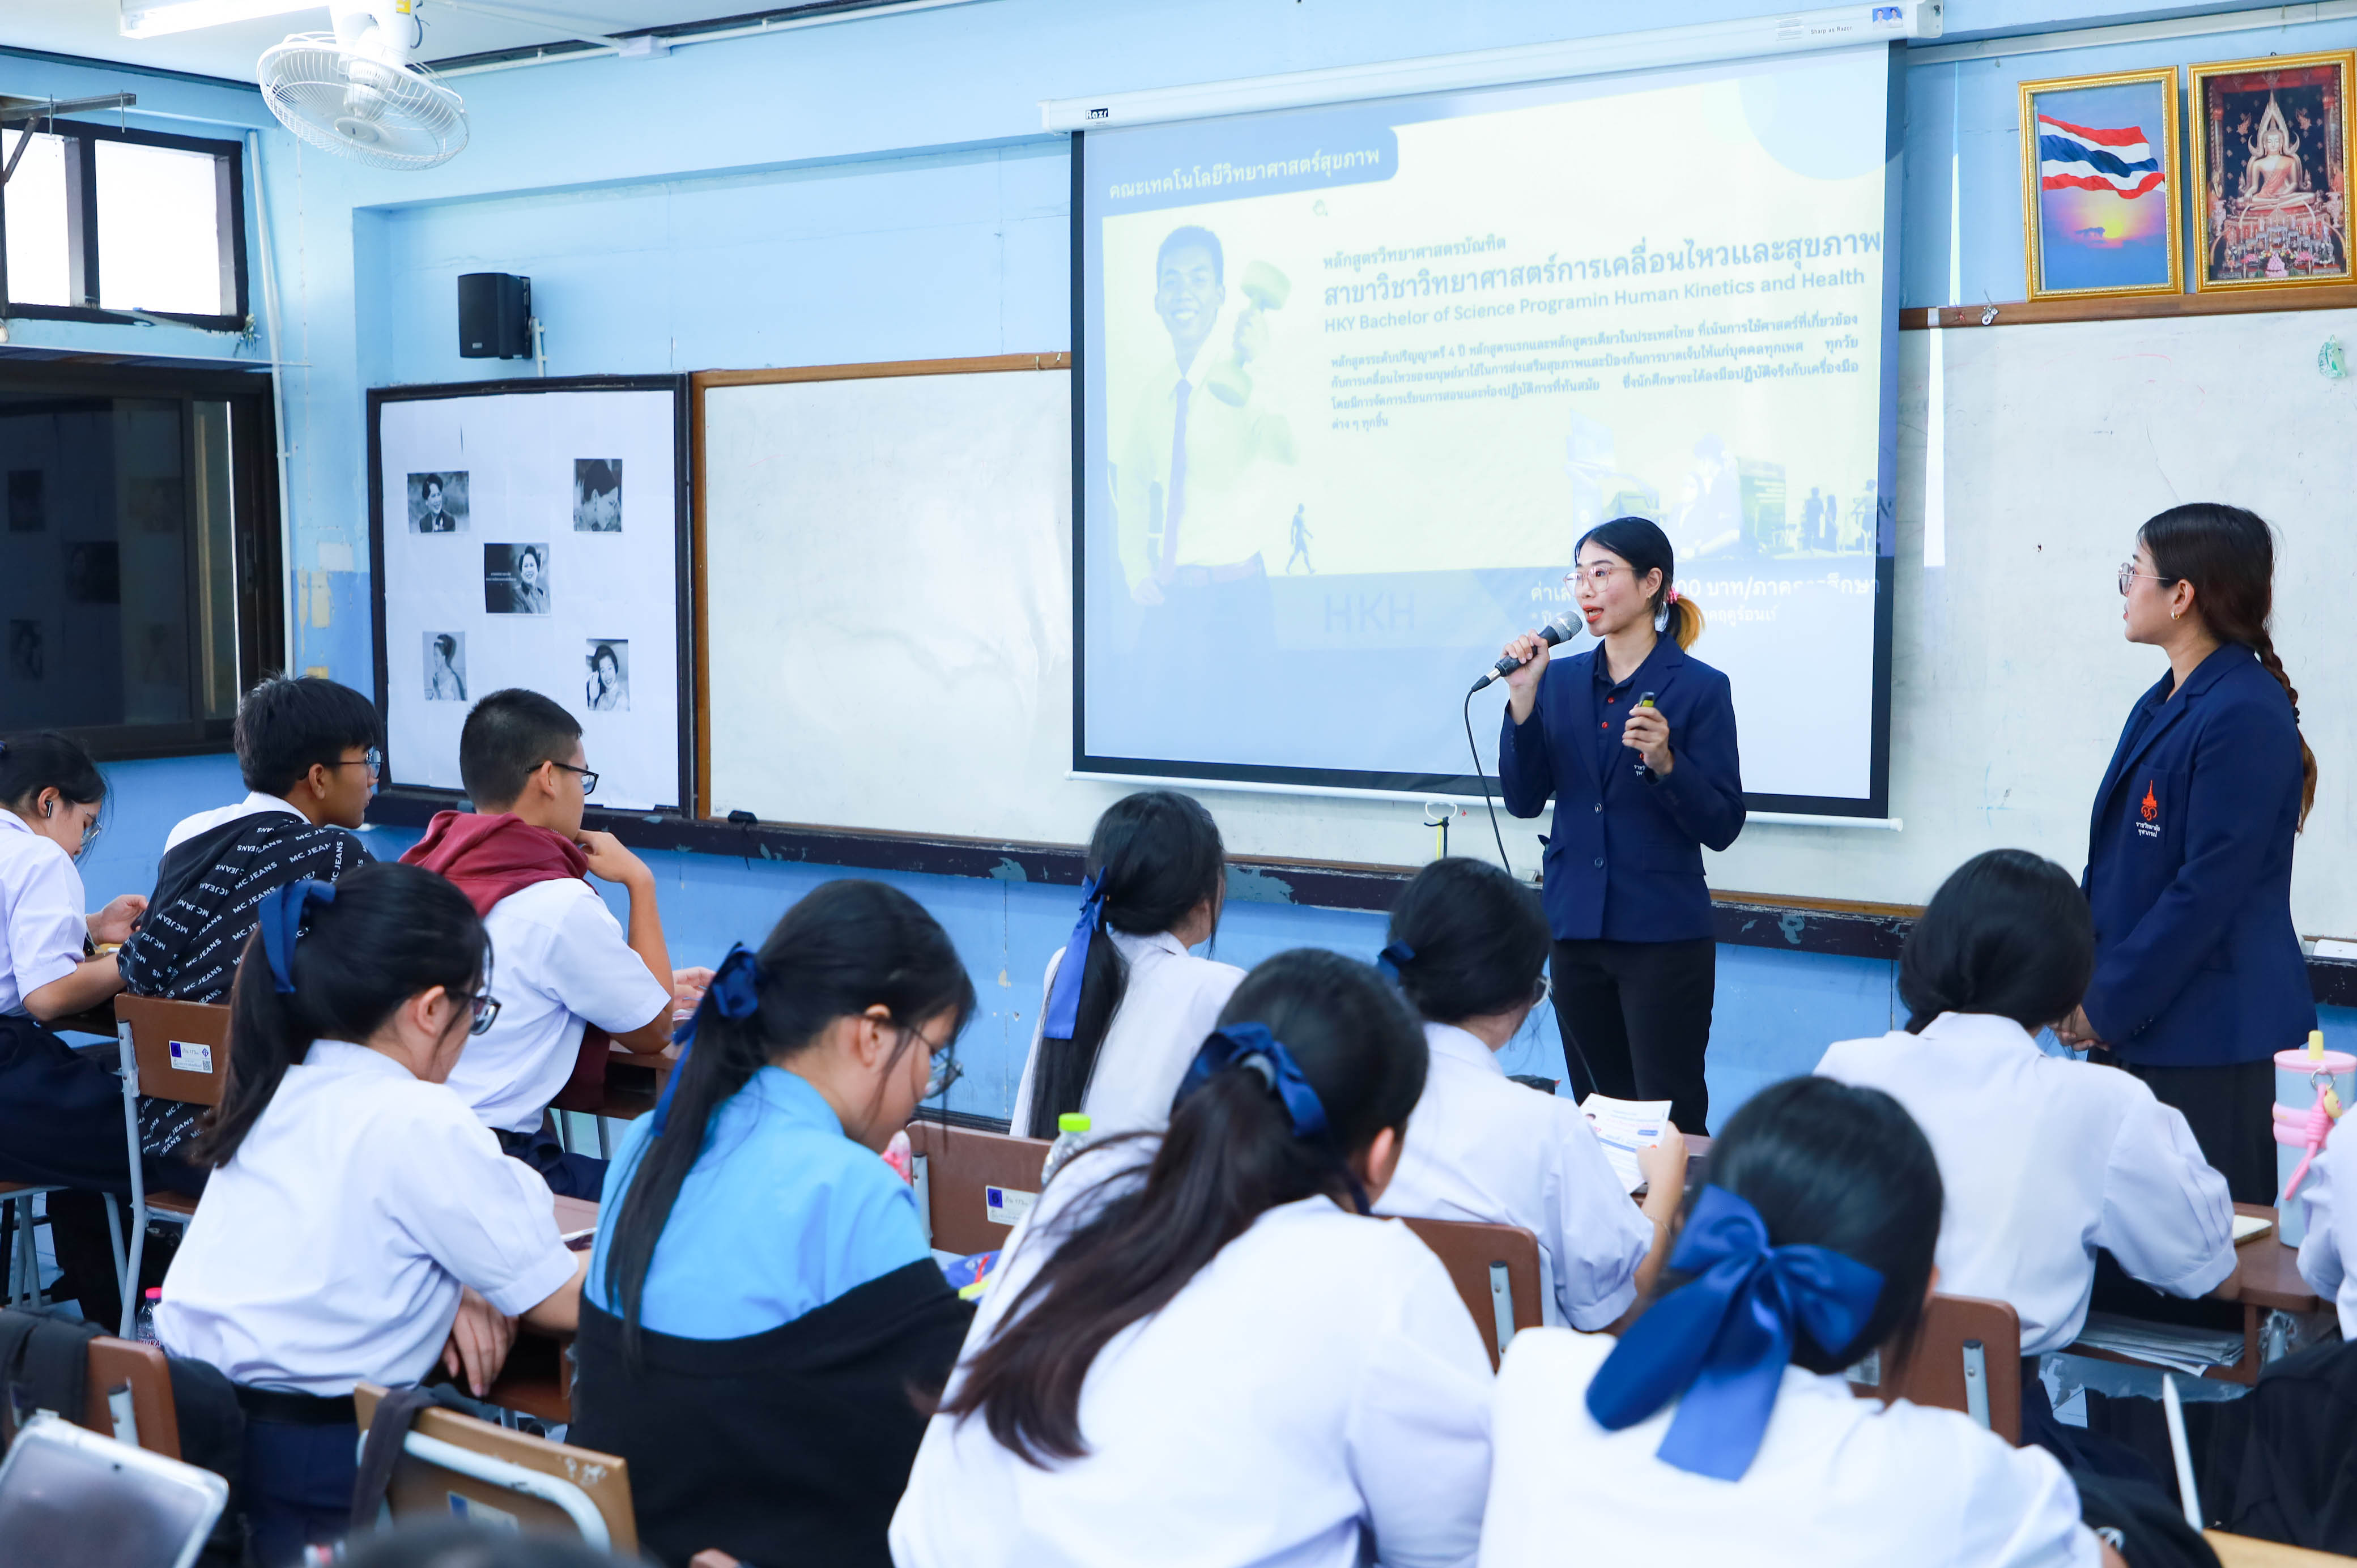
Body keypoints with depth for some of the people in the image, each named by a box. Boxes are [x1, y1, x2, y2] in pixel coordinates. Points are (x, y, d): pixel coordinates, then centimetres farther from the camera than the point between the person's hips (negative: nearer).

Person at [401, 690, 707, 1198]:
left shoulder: (426, 871, 9)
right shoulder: (560, 906, -14)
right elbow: (653, 1033, 0)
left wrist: (659, 987, 31)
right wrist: (640, 882, 5)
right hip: (488, 1168, -8)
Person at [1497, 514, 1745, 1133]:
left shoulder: (1699, 688, -6)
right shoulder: (1561, 680, 7)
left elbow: (1722, 826, -9)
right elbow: (1523, 800, 1)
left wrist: (1664, 763, -25)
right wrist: (1523, 699, -9)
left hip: (1664, 938, -5)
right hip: (1577, 929, 5)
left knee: (1670, 1123, -3)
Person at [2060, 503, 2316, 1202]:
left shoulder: (2245, 716, -16)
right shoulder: (2162, 704, 12)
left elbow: (2209, 890, -19)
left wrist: (2107, 1006, -14)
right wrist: (2082, 985, 4)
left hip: (2214, 1039, -9)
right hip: (2144, 1026, 9)